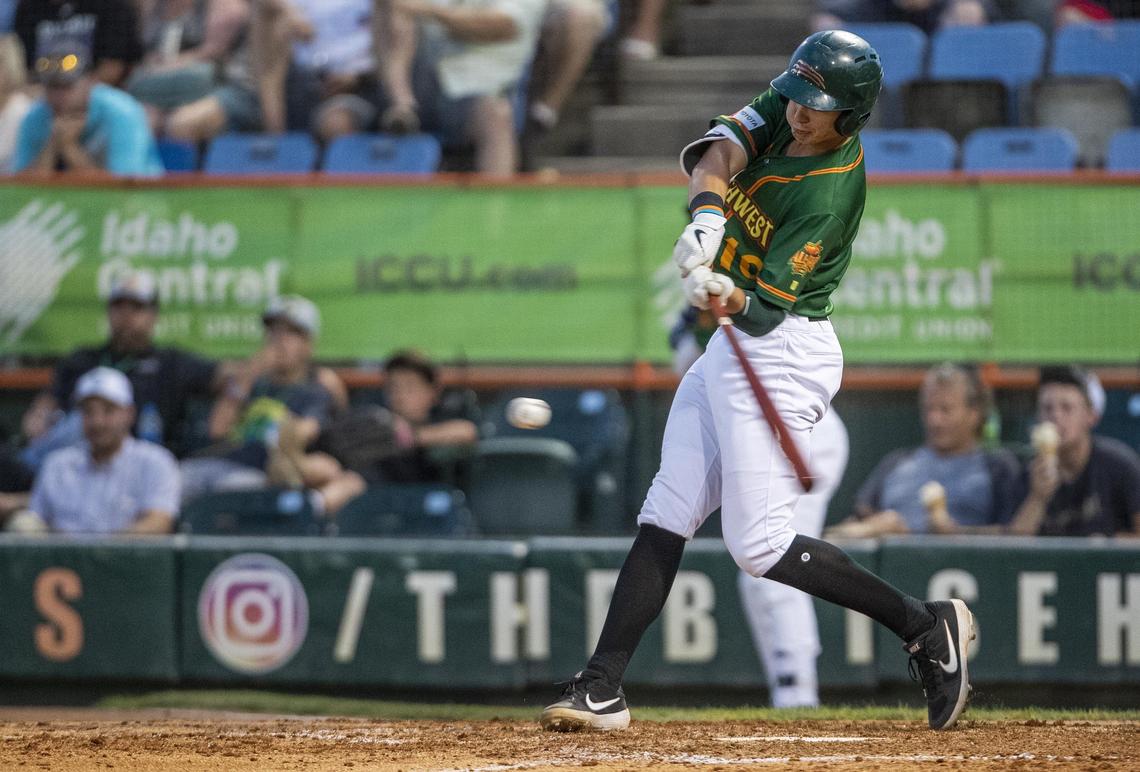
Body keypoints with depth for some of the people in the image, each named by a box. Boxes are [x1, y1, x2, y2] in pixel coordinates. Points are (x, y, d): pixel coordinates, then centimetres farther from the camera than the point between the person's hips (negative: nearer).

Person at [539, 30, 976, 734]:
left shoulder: (830, 193, -21)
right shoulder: (785, 108, 0)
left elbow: (768, 307, -24)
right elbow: (718, 147, -14)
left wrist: (732, 299, -45)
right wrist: (708, 210, -33)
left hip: (781, 350, -9)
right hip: (733, 341, 9)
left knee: (759, 543, -11)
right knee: (666, 514, 5)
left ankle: (926, 626, -2)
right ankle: (602, 689, 4)